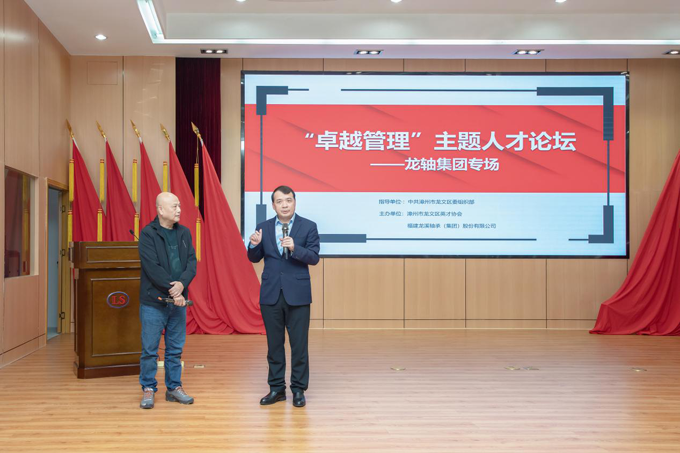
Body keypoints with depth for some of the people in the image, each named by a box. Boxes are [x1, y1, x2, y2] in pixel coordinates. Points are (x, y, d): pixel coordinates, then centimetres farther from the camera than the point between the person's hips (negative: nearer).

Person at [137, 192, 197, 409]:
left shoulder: (184, 232, 8)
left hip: (178, 301, 5)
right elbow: (153, 268, -15)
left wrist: (182, 283, -17)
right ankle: (148, 389, 17)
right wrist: (172, 290, -17)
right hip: (153, 302, -4)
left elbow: (192, 262, 1)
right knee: (149, 349, 4)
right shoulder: (148, 234, -8)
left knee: (175, 349, 11)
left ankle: (174, 388, 22)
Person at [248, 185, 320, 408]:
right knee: (274, 344, 9)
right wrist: (254, 245, -12)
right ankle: (277, 388, 20)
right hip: (270, 294, 3)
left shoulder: (308, 226, -1)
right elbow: (254, 258, 9)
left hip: (297, 294, -2)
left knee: (299, 344, 2)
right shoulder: (264, 227, 6)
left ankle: (298, 389, 13)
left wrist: (294, 248, -25)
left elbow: (314, 257, -9)